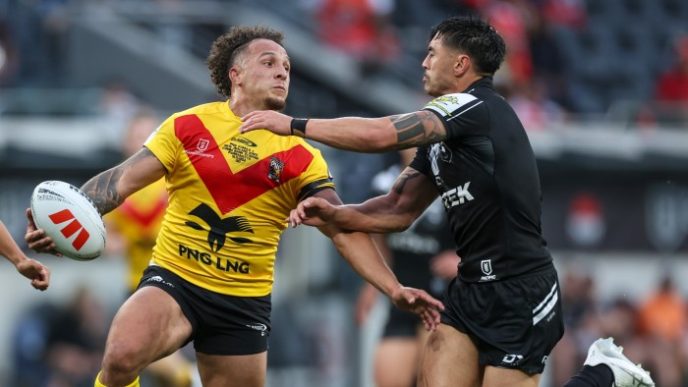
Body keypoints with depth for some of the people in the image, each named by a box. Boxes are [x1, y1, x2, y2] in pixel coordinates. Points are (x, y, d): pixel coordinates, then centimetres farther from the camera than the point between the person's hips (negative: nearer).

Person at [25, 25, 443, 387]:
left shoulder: (301, 158, 1)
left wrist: (393, 289, -18)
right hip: (174, 279, -2)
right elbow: (122, 180, -1)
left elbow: (345, 230, -5)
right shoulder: (188, 127, -1)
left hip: (245, 300, 2)